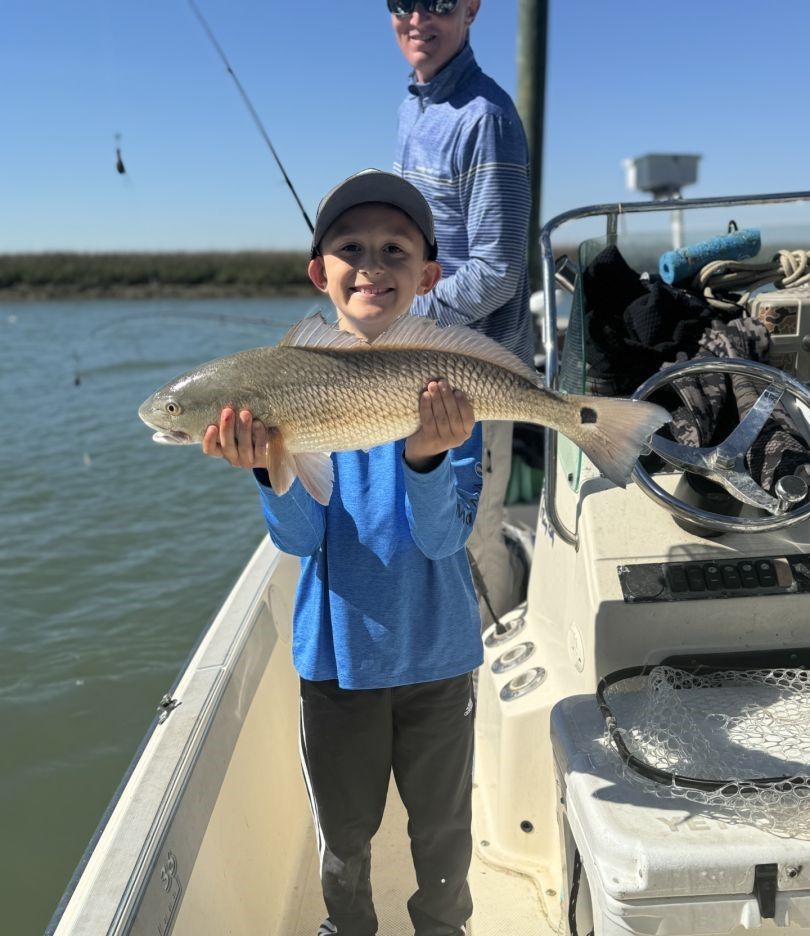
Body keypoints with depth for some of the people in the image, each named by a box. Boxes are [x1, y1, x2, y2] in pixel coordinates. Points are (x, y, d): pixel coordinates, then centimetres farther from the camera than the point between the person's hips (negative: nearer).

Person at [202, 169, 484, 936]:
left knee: (442, 825, 19)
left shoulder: (451, 384, -11)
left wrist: (427, 458, -38)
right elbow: (299, 539, -15)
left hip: (435, 649, 0)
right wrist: (270, 468, -35)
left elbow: (443, 539, -18)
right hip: (337, 647, 1)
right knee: (344, 829, 20)